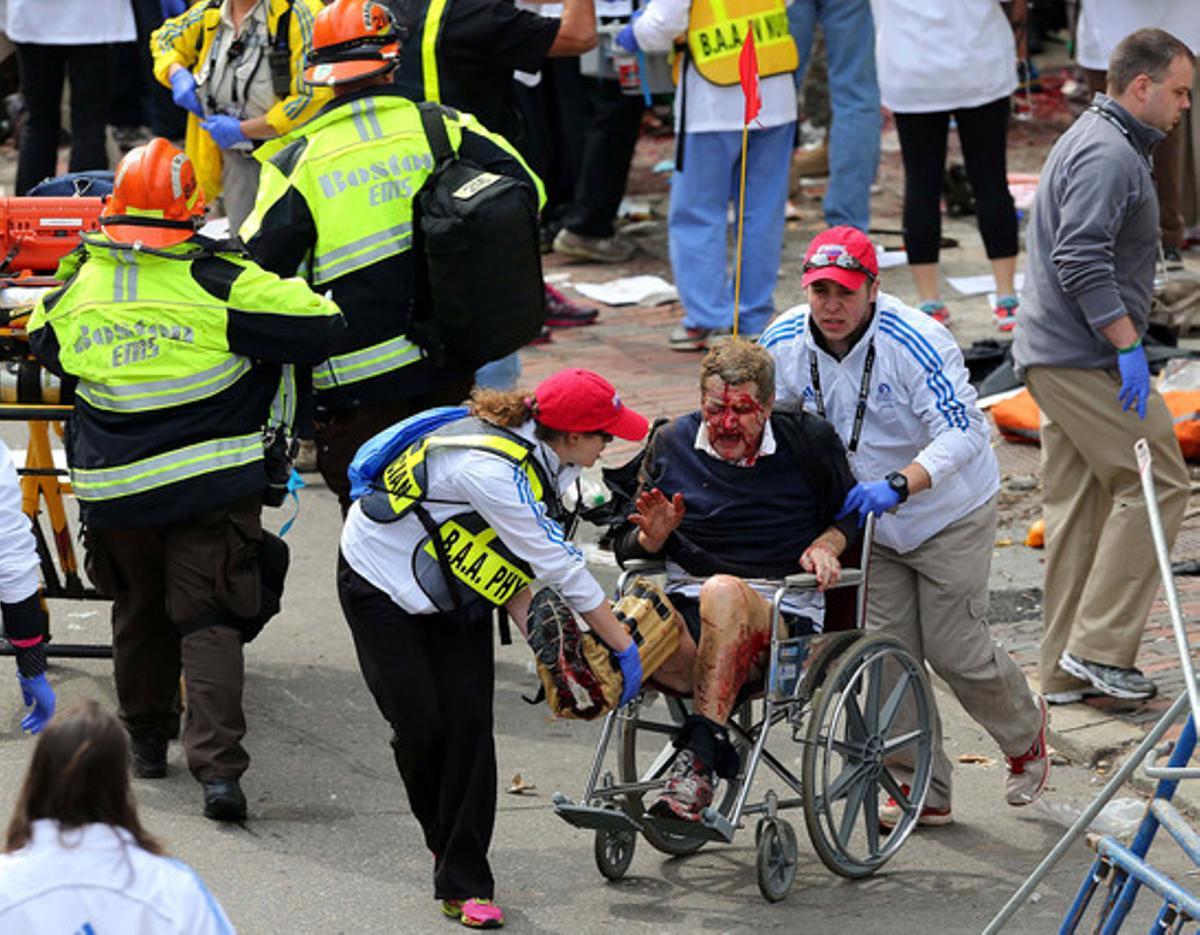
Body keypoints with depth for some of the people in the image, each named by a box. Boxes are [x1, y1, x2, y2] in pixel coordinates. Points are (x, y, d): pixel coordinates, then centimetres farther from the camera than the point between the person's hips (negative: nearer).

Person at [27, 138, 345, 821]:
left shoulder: (79, 286, 0)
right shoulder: (219, 282, -12)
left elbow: (43, 341, 22)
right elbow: (322, 325, -11)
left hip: (115, 489, 3)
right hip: (211, 483, -3)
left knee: (139, 611, 22)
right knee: (209, 618, -2)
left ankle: (146, 739, 33)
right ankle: (217, 764, -14)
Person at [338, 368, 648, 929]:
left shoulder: (546, 462, -8)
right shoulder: (492, 470, -36)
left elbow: (513, 564, -4)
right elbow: (561, 568, -31)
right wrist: (624, 646, -23)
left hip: (454, 594, 7)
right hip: (381, 582, -7)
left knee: (469, 724, -7)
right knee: (421, 726, -11)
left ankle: (464, 882, -5)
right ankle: (446, 841, 17)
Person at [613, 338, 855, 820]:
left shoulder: (809, 441, 7)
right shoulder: (672, 443, 13)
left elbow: (853, 512, 21)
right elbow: (628, 548, 21)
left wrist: (826, 545, -1)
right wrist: (653, 536, -3)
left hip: (784, 617, -2)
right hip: (687, 608, 2)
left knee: (723, 591, -40)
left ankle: (697, 756, -43)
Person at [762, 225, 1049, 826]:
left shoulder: (915, 342, -28)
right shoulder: (785, 343, -11)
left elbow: (962, 434, -32)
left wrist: (898, 484, -46)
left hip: (950, 515, -5)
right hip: (870, 523, 5)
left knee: (955, 651, -1)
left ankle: (1024, 730, 31)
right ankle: (922, 792, 13)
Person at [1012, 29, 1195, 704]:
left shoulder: (1097, 139, 21)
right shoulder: (1109, 154, -14)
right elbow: (1082, 262, -24)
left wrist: (1124, 344, 25)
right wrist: (1129, 345, -22)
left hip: (1054, 357, 11)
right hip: (1085, 358, -11)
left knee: (1078, 507, 10)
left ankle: (1066, 671, 12)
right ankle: (1100, 646, -8)